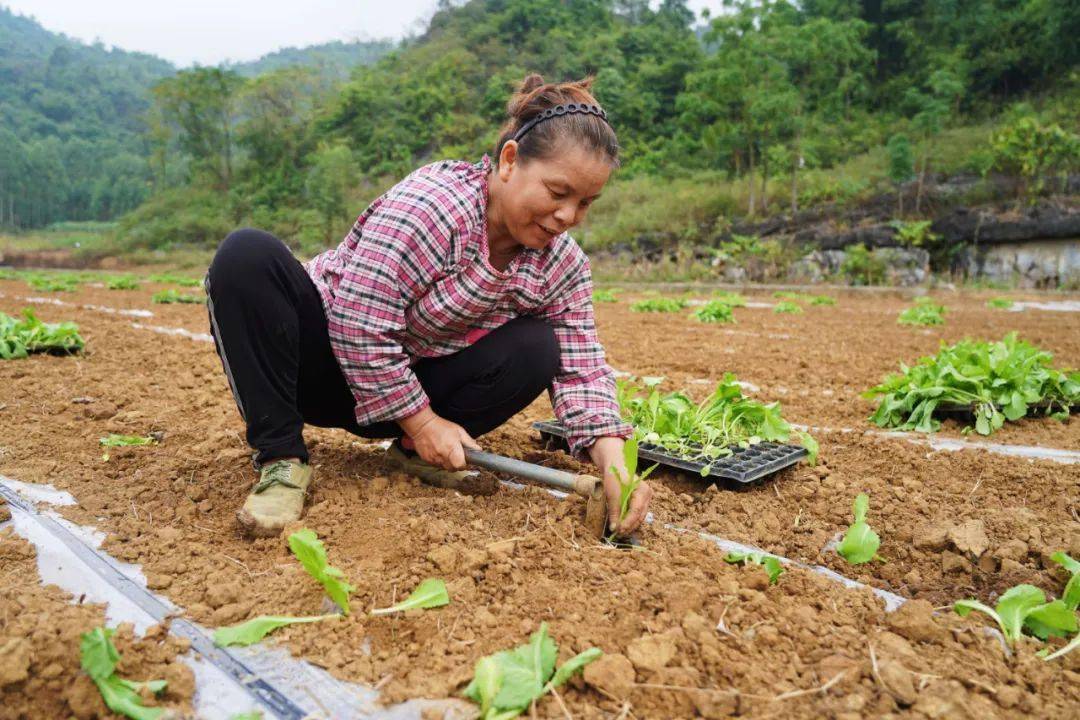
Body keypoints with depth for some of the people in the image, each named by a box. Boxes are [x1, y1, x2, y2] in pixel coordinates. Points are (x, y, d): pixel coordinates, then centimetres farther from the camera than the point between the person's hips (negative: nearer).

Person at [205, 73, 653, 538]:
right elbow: (359, 324, -29)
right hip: (328, 358, -3)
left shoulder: (562, 264, -9)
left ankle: (414, 452, -4)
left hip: (417, 384, 4)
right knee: (248, 253, -30)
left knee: (537, 350, -20)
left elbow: (582, 370, -10)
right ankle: (281, 458, -25)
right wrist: (422, 420, -23)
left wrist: (614, 466, -25)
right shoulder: (431, 203, -28)